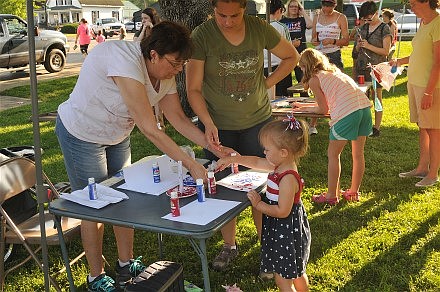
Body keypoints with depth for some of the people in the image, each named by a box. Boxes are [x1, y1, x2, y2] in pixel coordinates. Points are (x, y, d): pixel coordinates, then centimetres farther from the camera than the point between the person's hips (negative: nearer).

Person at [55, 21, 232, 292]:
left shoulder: (165, 72, -11)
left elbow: (179, 118, -5)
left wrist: (212, 146, -16)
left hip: (117, 135, 8)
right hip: (81, 134, -7)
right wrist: (190, 164, -36)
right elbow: (149, 129, -38)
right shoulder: (126, 62, -38)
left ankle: (126, 265, 30)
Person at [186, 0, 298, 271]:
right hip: (217, 125, -1)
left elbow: (292, 57, 7)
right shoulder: (202, 36, -15)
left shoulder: (260, 29, -9)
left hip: (258, 120, 1)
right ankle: (230, 245, 29)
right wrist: (208, 123, -26)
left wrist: (267, 83, -3)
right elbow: (193, 89, -13)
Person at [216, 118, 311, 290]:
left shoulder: (288, 179, -29)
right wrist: (232, 159, 14)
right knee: (296, 273, 26)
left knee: (282, 279, 3)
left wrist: (258, 204, -18)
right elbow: (256, 162, 15)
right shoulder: (280, 166, 0)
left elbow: (282, 211, -29)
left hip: (286, 234, -10)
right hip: (287, 231, 10)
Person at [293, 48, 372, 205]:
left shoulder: (314, 80, 6)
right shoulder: (333, 71, 29)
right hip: (364, 106, 8)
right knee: (358, 154, 18)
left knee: (333, 154, 9)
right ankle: (354, 192, 31)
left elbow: (323, 109, 10)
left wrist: (305, 109, 27)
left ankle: (332, 195, 15)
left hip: (346, 113, -8)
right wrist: (304, 105, 40)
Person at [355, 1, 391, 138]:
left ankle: (376, 128, 5)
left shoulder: (384, 29, -5)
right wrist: (359, 45, -3)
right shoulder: (364, 27, 13)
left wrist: (368, 46, -16)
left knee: (377, 97, 0)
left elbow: (386, 51, -9)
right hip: (362, 66, 6)